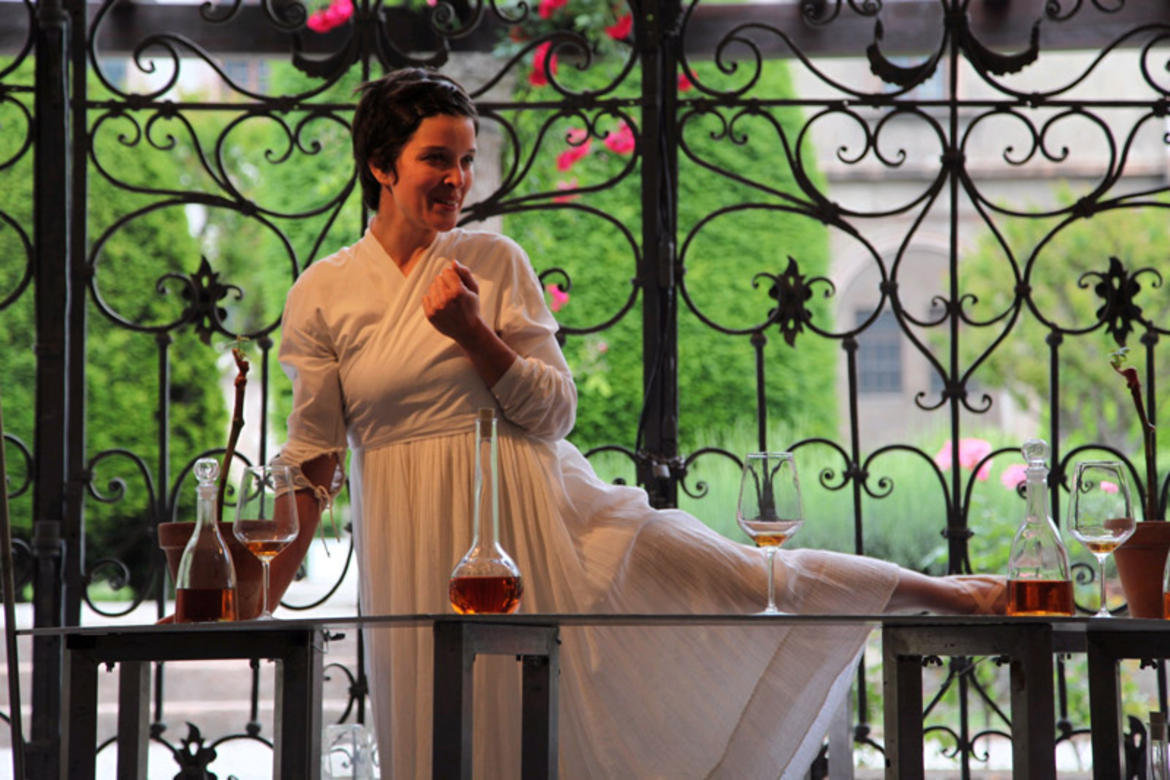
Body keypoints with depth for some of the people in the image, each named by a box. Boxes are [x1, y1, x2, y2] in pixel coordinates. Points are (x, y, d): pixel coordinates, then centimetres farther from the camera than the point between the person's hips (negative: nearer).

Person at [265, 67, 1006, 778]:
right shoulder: (322, 294, 0)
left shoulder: (493, 260, 0)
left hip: (535, 510, 0)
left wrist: (472, 333, -16)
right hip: (423, 550, 0)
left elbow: (554, 414, -2)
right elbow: (314, 458, 4)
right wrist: (259, 599, 0)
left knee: (745, 578, -2)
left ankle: (940, 592, 10)